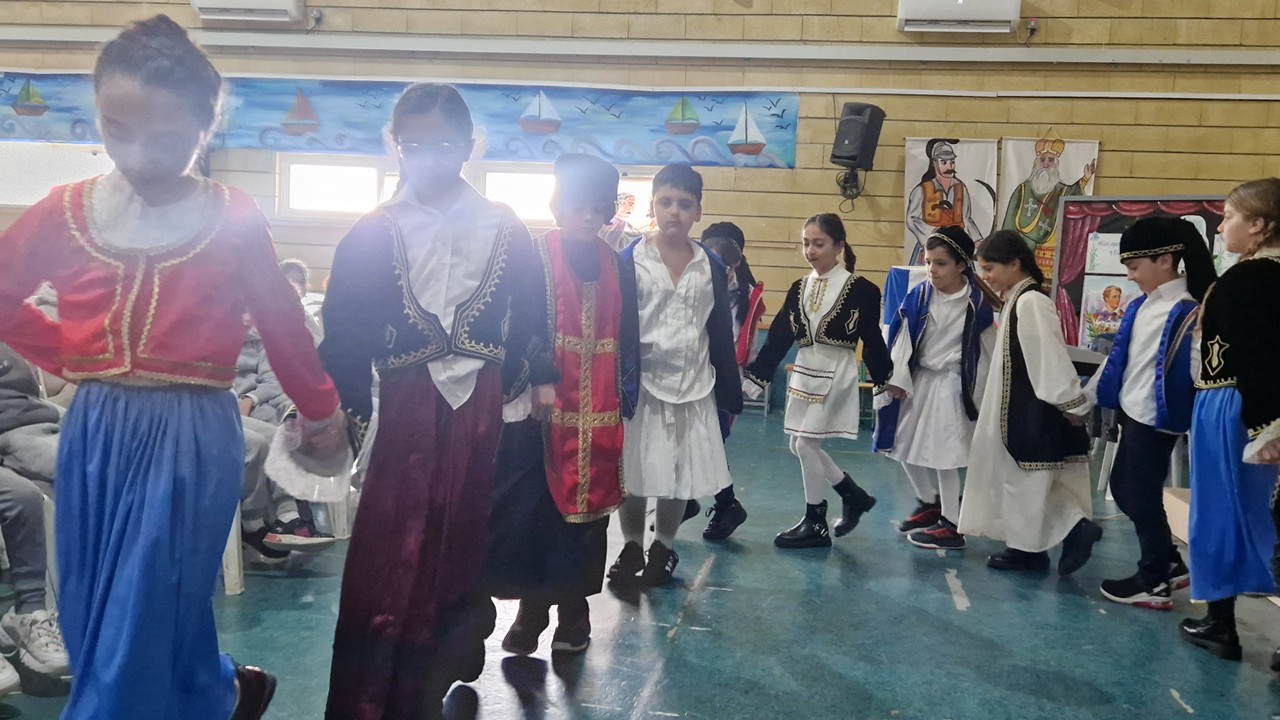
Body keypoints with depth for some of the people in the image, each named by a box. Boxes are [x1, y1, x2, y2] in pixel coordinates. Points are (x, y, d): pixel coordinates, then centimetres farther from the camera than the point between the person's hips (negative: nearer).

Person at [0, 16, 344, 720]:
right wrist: (68, 355, 9)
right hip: (95, 434, 4)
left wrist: (322, 410, 12)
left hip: (193, 436, -4)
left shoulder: (235, 221, -5)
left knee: (143, 620, 0)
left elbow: (282, 323, 4)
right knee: (94, 618, 14)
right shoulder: (65, 211, 1)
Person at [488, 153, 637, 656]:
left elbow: (627, 340, 10)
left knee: (585, 508, 8)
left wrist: (626, 401, 5)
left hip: (597, 415, 3)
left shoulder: (618, 267, 10)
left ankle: (573, 611, 22)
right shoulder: (532, 259, -1)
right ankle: (531, 609, 17)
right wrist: (527, 388, -15)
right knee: (532, 509, 1)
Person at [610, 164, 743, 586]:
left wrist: (729, 394, 7)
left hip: (694, 385, 2)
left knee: (681, 473, 9)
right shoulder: (630, 260, -4)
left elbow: (721, 335, 7)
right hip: (641, 381, -2)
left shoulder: (711, 267, 4)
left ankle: (663, 549, 27)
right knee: (634, 472, 5)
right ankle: (632, 547, 25)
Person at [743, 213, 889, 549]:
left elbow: (872, 340, -4)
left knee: (807, 444, -6)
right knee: (800, 444, 9)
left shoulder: (859, 289, -8)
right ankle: (854, 496, 29)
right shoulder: (799, 288, 7)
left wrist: (885, 382, -1)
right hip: (804, 372, 7)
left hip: (835, 373, -7)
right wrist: (753, 378, 3)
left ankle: (815, 523, 11)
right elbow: (779, 337, 6)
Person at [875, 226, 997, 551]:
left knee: (943, 455, -1)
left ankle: (951, 526, 12)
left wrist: (979, 395, -3)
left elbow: (985, 351, -4)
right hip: (917, 380, 5)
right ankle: (930, 503, 35)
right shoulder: (918, 295, -2)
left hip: (951, 386, -5)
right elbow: (901, 338, 0)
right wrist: (897, 379, -8)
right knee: (904, 447, 12)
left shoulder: (976, 303, -11)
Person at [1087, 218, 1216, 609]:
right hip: (1131, 412, 9)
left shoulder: (1186, 313, -18)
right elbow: (1118, 357, 14)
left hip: (1156, 417, -9)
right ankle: (1169, 563, 31)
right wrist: (1086, 396, 17)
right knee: (1123, 488, 17)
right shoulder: (1140, 306, 8)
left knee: (1142, 496, 1)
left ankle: (1153, 581, 18)